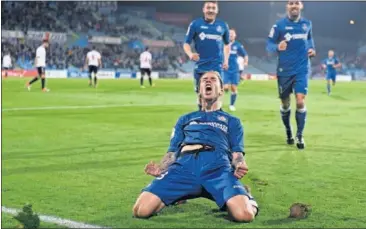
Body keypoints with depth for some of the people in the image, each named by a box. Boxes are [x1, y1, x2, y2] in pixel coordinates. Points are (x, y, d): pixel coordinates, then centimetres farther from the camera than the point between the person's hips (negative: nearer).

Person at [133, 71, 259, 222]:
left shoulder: (232, 121, 33)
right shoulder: (185, 119, 38)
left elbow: (237, 154, 19)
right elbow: (172, 152, 27)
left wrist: (239, 166, -8)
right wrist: (160, 168, 2)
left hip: (218, 167, -2)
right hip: (184, 165, 2)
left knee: (244, 214, -34)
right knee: (141, 210, -24)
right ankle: (178, 197, 6)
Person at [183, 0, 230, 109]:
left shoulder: (223, 25, 6)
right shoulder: (195, 24, -1)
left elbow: (227, 44, 21)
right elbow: (186, 43, 0)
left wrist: (226, 60, 10)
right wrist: (190, 54, -20)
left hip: (216, 66, 1)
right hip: (201, 66, 0)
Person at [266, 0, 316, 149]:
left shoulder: (307, 24, 4)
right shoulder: (279, 25, -6)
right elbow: (269, 45, -7)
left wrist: (312, 49, 5)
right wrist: (277, 47, -28)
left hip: (302, 70, 1)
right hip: (284, 71, -1)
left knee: (300, 102, -13)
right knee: (285, 104, 9)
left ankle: (300, 135, 3)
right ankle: (288, 133, 32)